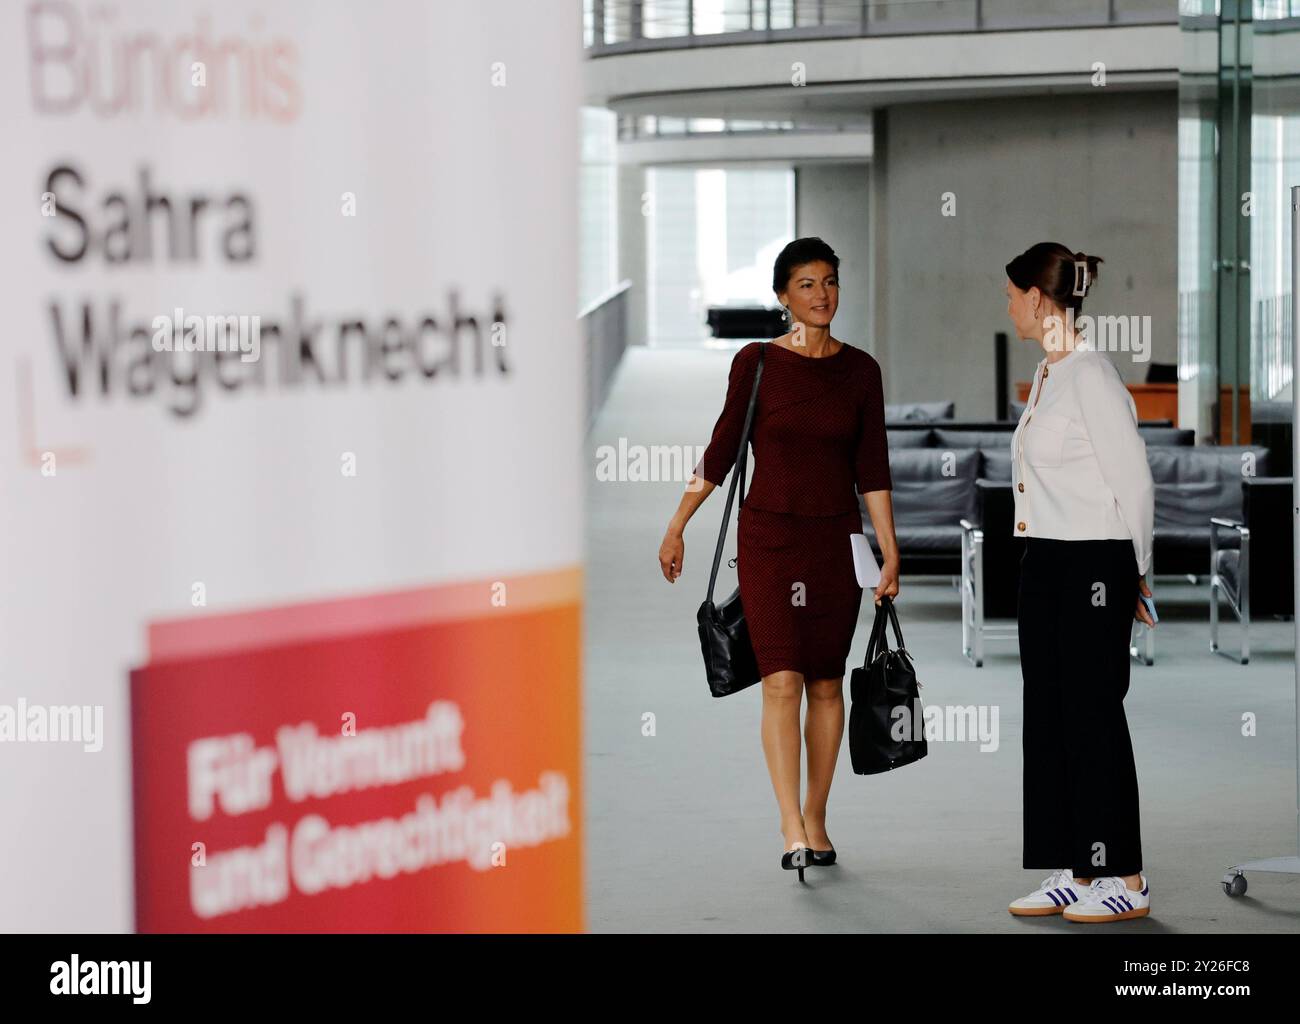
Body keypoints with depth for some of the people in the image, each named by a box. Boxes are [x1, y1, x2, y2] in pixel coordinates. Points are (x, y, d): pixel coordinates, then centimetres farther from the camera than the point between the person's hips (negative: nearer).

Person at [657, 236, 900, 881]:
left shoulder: (860, 370, 4)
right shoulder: (757, 363, -2)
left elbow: (872, 469, 5)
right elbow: (721, 452, 4)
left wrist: (890, 551, 1)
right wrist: (676, 528, 7)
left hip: (837, 540, 3)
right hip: (769, 537, -3)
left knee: (826, 684, 8)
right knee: (782, 681, -12)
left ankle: (816, 819, 21)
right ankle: (792, 832, -16)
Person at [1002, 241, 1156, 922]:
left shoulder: (1091, 375, -15)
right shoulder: (1046, 374, 13)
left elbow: (1134, 481, -13)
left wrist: (1136, 575, -4)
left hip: (1093, 564, -9)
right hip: (1044, 562, 9)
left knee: (1093, 717, -4)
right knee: (1048, 716, 10)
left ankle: (1125, 882, 4)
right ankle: (1074, 872, 16)